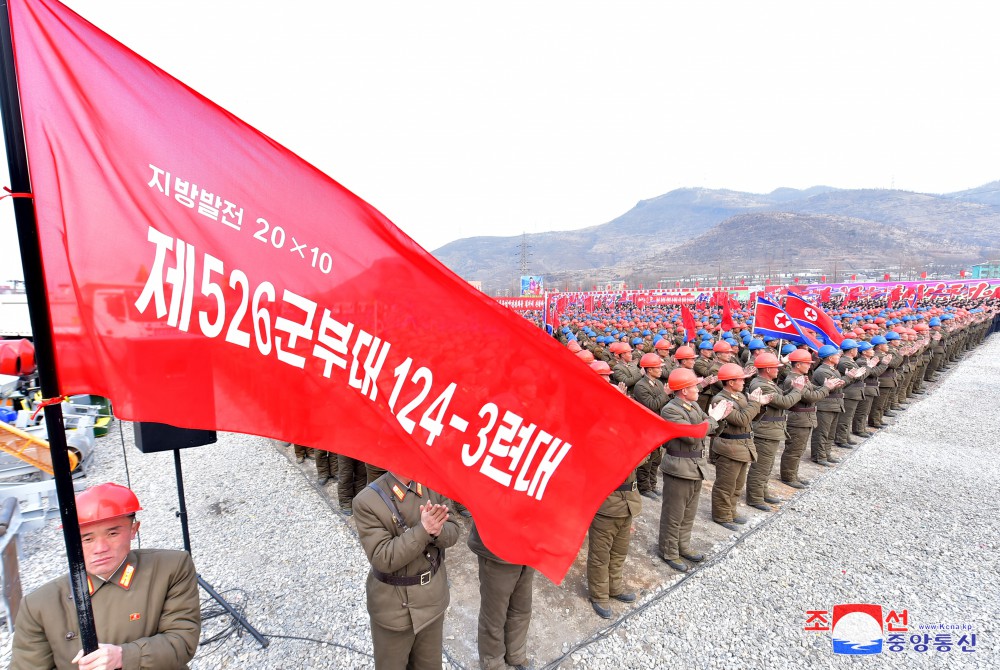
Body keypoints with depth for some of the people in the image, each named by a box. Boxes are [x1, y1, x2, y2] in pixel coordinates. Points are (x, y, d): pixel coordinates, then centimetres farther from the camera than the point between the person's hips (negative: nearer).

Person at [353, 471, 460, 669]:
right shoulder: (367, 501, -23)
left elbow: (452, 533, -5)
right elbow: (383, 559, -24)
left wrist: (437, 530, -27)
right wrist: (422, 530, -33)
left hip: (433, 595, 4)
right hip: (394, 604, -4)